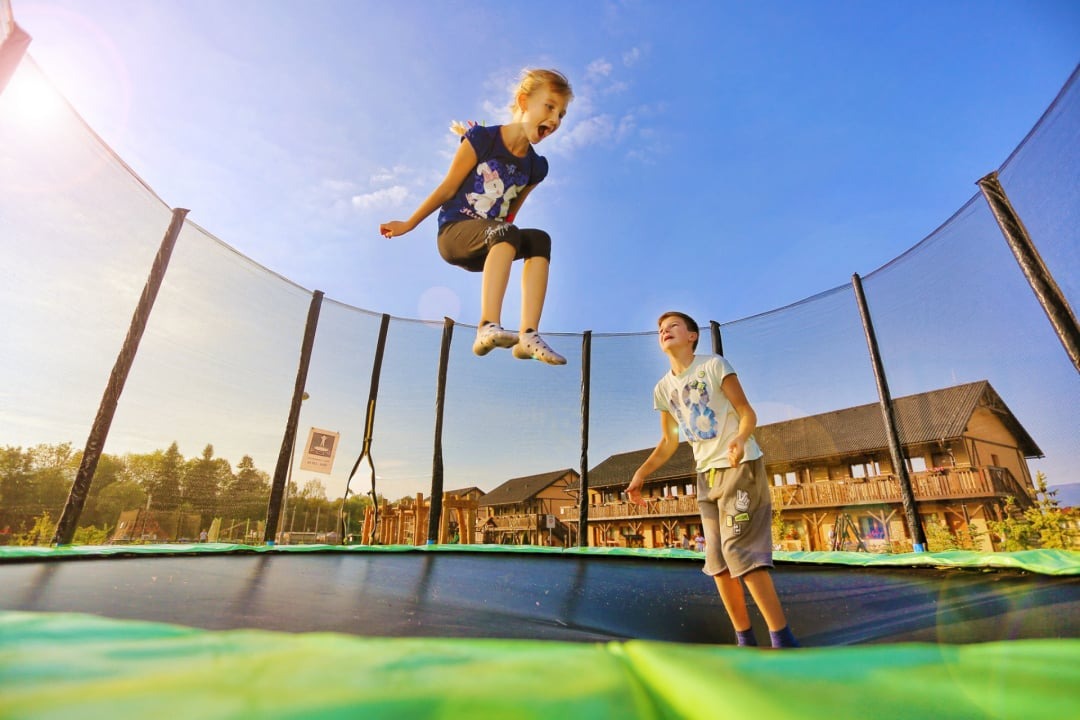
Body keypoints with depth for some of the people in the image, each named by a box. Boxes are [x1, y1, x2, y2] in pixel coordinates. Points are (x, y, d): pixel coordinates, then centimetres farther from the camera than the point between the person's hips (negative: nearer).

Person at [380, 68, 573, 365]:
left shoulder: (535, 166, 8)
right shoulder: (483, 138, -6)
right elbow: (447, 189, -1)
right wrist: (408, 224, 3)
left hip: (487, 247, 5)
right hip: (454, 232, -5)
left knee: (539, 240, -20)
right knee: (506, 232, -33)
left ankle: (528, 335, -32)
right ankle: (488, 327, -47)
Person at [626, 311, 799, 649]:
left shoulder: (714, 365, -6)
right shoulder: (663, 389, 8)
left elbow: (747, 413, -9)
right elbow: (668, 442, 13)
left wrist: (740, 439, -31)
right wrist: (640, 475, 5)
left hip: (741, 466, -6)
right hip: (707, 474, 6)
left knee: (740, 551, -13)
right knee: (718, 560, 6)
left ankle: (783, 638, -1)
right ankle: (745, 639, 18)